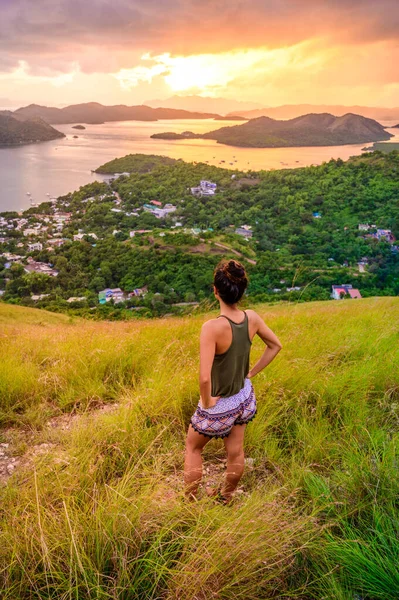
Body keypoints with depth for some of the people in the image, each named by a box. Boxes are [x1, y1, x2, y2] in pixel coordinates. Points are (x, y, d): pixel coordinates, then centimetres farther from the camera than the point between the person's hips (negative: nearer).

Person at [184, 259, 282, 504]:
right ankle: (226, 497, 48)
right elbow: (275, 346, 4)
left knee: (193, 447, 22)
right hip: (244, 398, 5)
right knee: (236, 452, 24)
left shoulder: (212, 327, -33)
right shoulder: (252, 318, -14)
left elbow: (204, 378, -37)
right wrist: (251, 373, 7)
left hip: (219, 406, -5)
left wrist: (207, 402, -18)